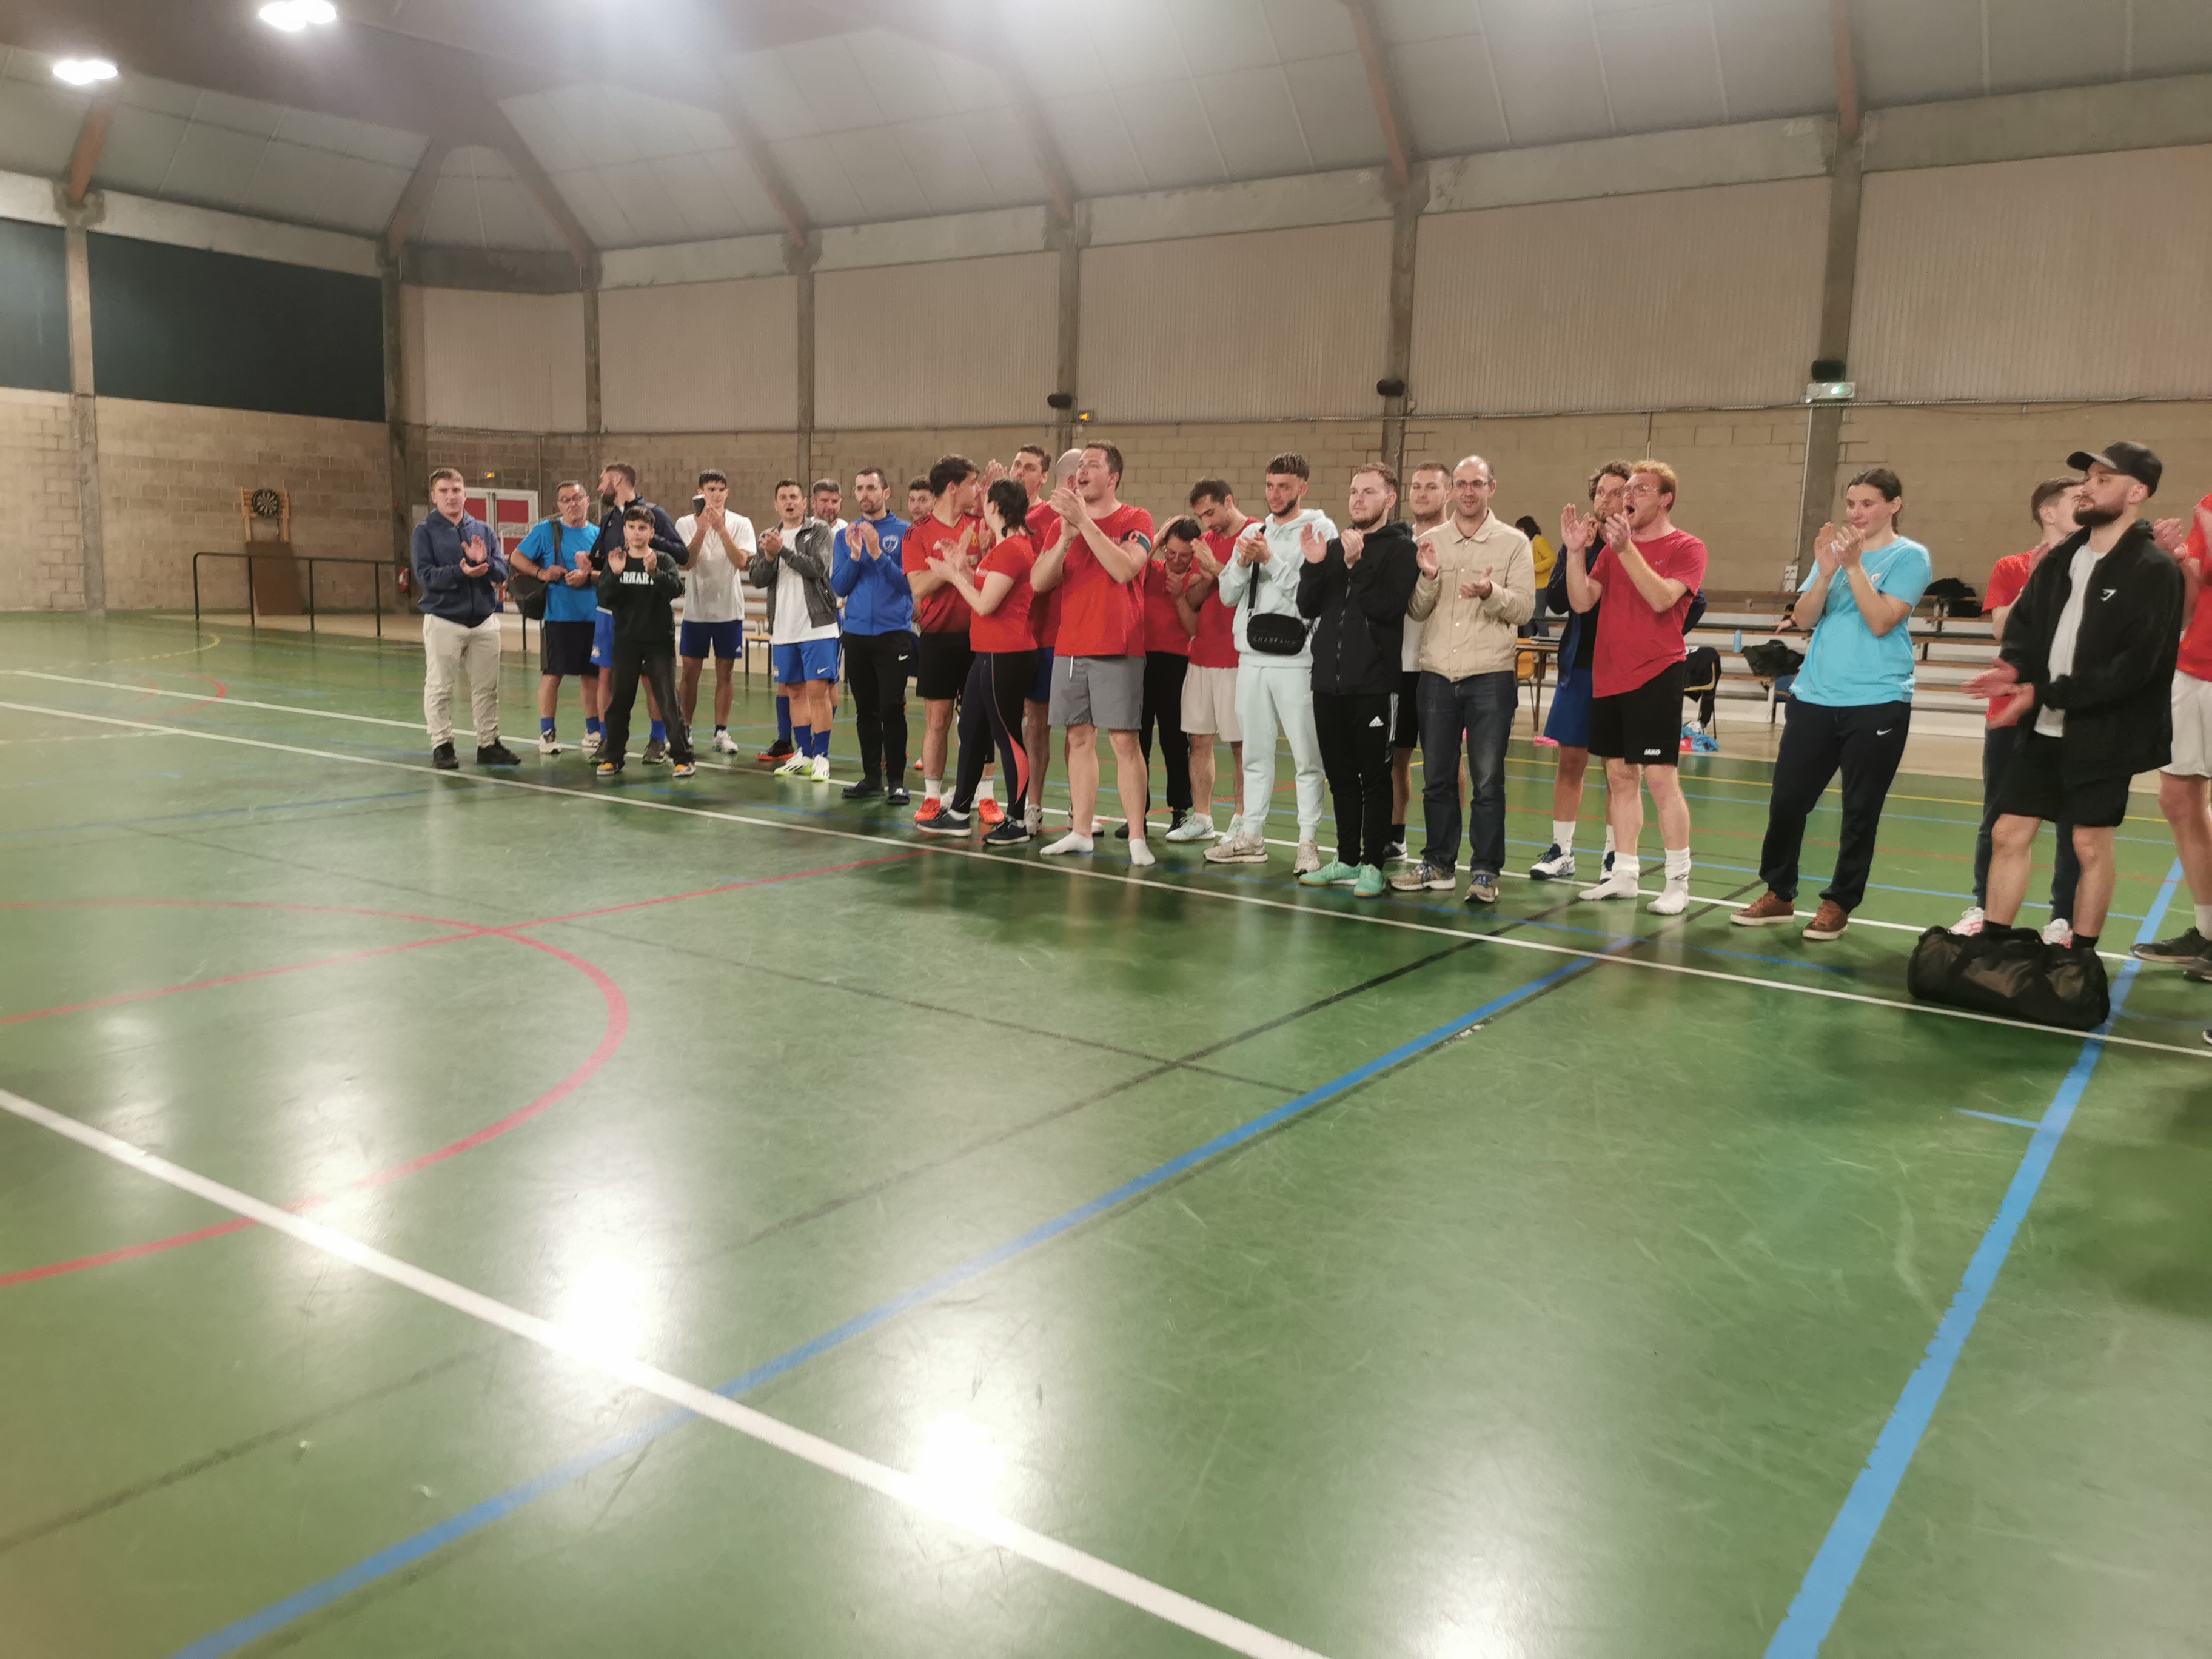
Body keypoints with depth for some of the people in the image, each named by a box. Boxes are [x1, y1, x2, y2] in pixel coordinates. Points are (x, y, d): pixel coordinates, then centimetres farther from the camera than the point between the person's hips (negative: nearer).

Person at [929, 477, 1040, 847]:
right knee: (971, 730, 14)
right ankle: (959, 813, 23)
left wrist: (955, 575, -5)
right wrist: (962, 571, 8)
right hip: (989, 653, 11)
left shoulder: (1012, 549, -16)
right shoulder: (1002, 546, 16)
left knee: (1008, 736, -3)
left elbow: (985, 604, -18)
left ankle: (1017, 822, 5)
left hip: (1006, 657, -11)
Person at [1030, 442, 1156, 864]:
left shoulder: (1136, 520, -1)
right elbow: (1039, 582, 3)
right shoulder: (1065, 523, 13)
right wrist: (1066, 536, -12)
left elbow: (1124, 569, -20)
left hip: (1118, 650, -5)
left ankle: (1137, 839, -2)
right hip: (1070, 648, 5)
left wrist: (1084, 521, -20)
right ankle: (1081, 831, 16)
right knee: (1080, 738, 8)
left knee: (1124, 741, -6)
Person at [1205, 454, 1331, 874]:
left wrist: (1270, 560, -14)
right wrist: (1243, 563, -6)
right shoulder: (1253, 532, 14)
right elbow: (1228, 595, 11)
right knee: (1255, 752, 12)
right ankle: (1251, 836, 20)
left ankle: (1309, 842, 3)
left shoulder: (1320, 530, -3)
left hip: (1296, 660, -6)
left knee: (1306, 756, -2)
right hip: (1253, 657, 6)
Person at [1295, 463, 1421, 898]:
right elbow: (1308, 608, 9)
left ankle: (1372, 865, 7)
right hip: (1329, 681, 6)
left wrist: (1357, 565, -20)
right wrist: (1314, 566, -6)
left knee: (1374, 778, 0)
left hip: (1373, 683, -6)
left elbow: (1390, 607, -15)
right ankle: (1347, 860, 22)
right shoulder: (1335, 547, 15)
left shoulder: (1401, 549, -2)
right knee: (1341, 777, 12)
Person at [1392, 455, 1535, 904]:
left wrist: (1493, 593, -22)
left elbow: (1524, 608, -4)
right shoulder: (1431, 542, 10)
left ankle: (1485, 871, 7)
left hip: (1491, 675, -3)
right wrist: (1428, 578, -11)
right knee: (1436, 778, 10)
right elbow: (1417, 612, 7)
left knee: (1487, 780, -1)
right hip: (1437, 674, 3)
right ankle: (1438, 863, 22)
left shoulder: (1514, 543, 2)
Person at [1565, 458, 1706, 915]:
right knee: (1620, 776, 9)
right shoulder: (1612, 547, 13)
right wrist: (1576, 550, -7)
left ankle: (1678, 882, 1)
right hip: (1608, 677, 6)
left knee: (1660, 777, -7)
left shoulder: (1686, 548, -3)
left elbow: (1660, 598, -20)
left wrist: (1626, 547, -24)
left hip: (1655, 676, -6)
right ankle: (1624, 874, 17)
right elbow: (1581, 601, 5)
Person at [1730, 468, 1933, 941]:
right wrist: (1825, 571, -12)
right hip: (1814, 697, 4)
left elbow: (1881, 622, -14)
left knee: (1860, 811, 2)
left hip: (1877, 703, -4)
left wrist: (1854, 566, -18)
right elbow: (1803, 618, 2)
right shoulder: (1835, 548, 11)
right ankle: (1779, 894, 17)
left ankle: (1839, 903, 14)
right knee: (1787, 799, 2)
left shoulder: (1909, 557, -3)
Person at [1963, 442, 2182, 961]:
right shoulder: (2062, 557, 9)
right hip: (2044, 728, 6)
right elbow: (2025, 620, 14)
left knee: (2091, 844, 4)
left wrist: (2044, 693, -21)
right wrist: (2015, 668, -9)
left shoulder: (2154, 570, -12)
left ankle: (2081, 958, 17)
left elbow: (2134, 666, -19)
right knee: (2009, 833, 6)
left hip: (2104, 735, -6)